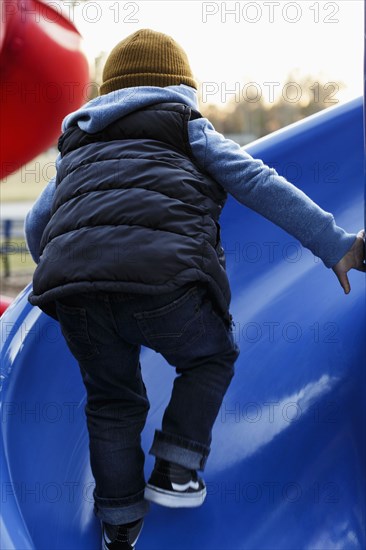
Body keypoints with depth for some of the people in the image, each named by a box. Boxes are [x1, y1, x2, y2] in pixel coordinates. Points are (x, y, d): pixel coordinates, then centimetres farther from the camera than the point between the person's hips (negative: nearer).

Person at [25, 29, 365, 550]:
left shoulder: (77, 145, 33)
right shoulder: (186, 126, 20)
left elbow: (37, 225, 36)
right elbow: (258, 183, 9)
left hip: (70, 277, 4)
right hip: (162, 275, -4)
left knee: (112, 399, 24)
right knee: (211, 358, 26)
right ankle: (174, 469, 19)